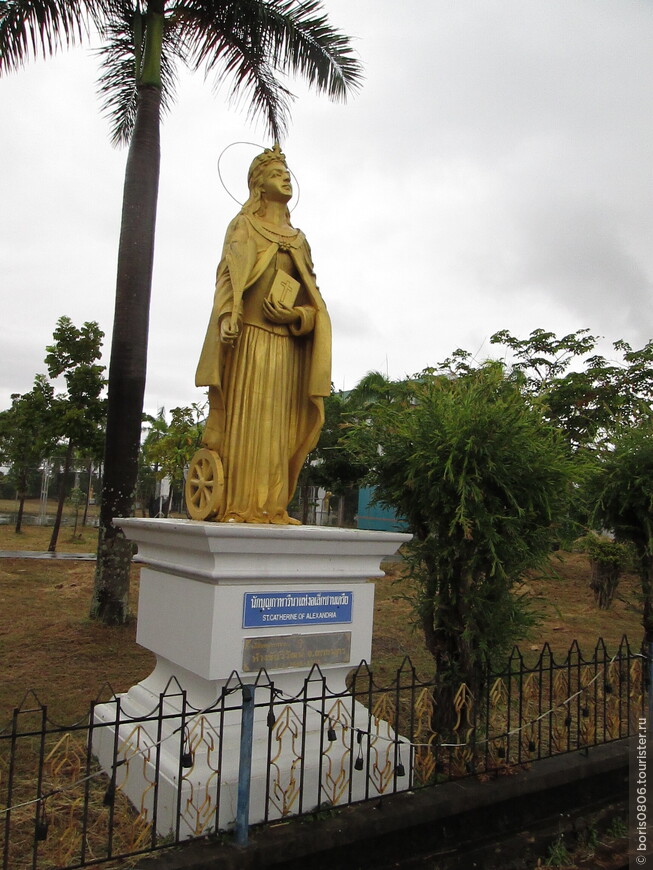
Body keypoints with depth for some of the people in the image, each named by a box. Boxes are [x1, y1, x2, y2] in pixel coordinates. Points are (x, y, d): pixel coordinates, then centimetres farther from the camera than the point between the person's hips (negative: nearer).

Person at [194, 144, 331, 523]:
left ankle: (272, 505, 2)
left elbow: (311, 289, 17)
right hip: (252, 335, -5)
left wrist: (300, 314, -5)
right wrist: (227, 316, -21)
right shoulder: (244, 227, 12)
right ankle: (238, 505, -11)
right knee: (245, 416, -11)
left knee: (278, 422, 0)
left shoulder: (297, 238, 25)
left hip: (287, 341, 5)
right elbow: (230, 274, -3)